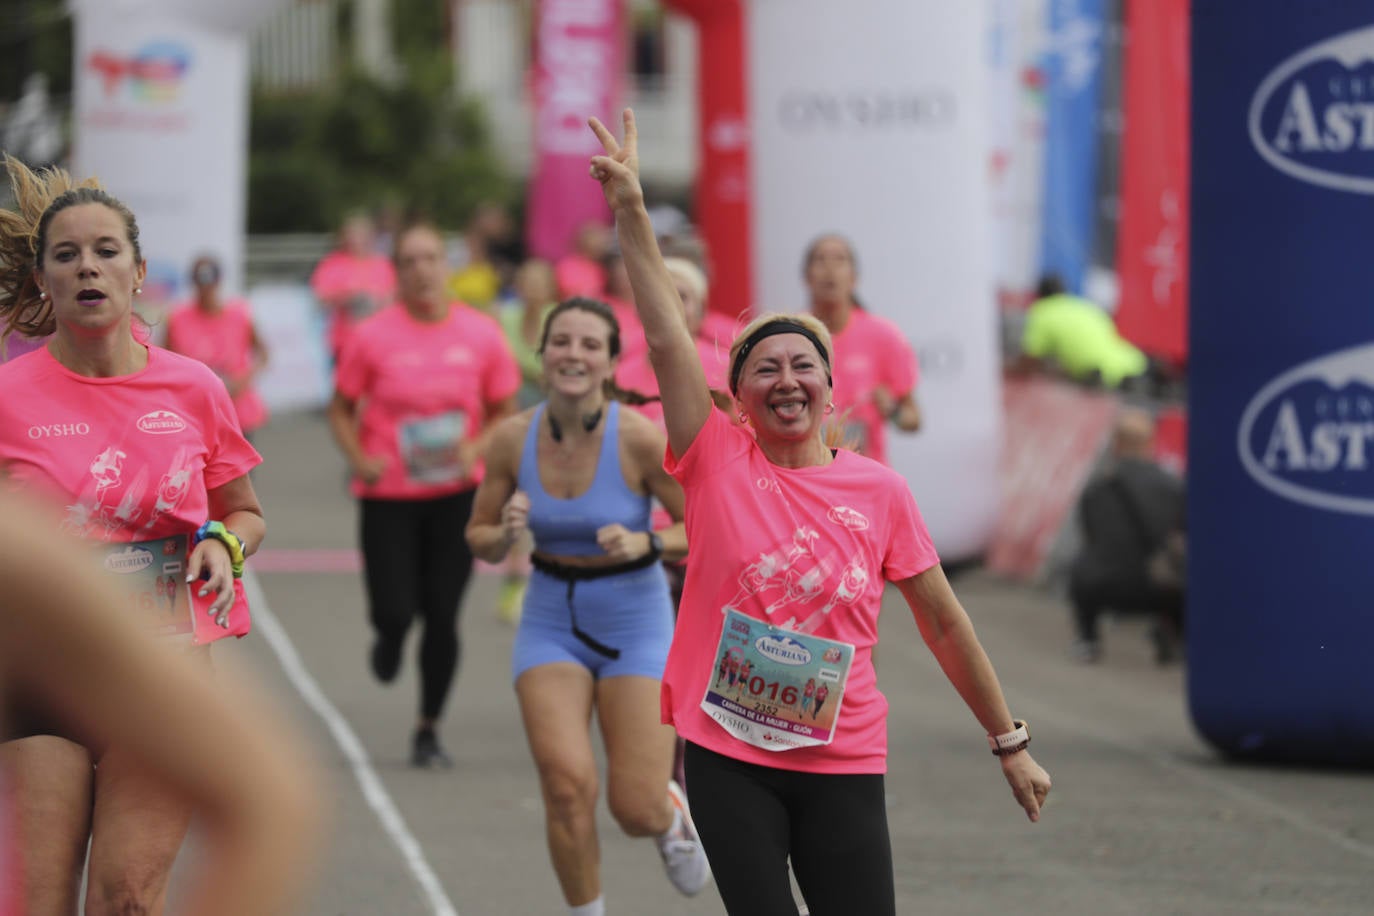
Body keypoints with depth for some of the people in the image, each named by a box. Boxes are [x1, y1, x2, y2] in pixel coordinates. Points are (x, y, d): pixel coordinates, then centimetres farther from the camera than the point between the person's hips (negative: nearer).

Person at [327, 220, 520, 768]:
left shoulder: (481, 334, -2)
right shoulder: (373, 337, -6)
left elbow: (504, 412, 8)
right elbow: (341, 410, 3)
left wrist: (477, 449, -11)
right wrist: (359, 459, -14)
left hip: (456, 492, 1)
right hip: (388, 496, -1)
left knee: (442, 616, 1)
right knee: (394, 611, -9)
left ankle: (428, 732, 17)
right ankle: (389, 637, 32)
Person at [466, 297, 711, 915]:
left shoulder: (638, 439, -17)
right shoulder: (513, 439, -8)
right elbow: (480, 540, 5)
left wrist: (644, 543, -27)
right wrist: (505, 534, -18)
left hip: (635, 625, -2)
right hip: (551, 623, 2)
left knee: (637, 811, -5)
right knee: (567, 784, -17)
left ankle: (671, 813, 34)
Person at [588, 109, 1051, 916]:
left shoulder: (880, 490, 1)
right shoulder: (719, 462, -1)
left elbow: (944, 622, 8)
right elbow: (668, 337, -11)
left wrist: (1009, 742, 10)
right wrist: (632, 212, -20)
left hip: (844, 764, 1)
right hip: (730, 757, -1)